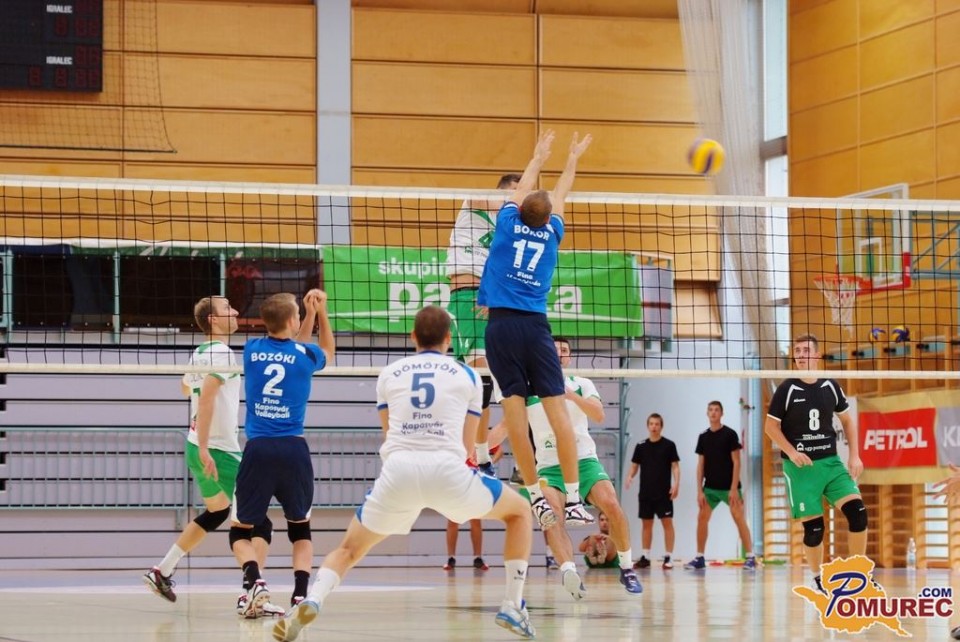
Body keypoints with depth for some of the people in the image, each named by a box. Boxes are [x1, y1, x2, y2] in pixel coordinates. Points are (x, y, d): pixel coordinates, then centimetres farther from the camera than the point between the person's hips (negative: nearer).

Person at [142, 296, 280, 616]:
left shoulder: (198, 354, 11)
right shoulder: (222, 353, -15)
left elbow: (185, 388, 31)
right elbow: (205, 398, -25)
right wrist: (204, 449, -28)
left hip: (198, 448, 9)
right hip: (219, 451, -9)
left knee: (216, 512, 28)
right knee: (258, 521, -10)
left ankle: (163, 571, 31)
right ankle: (253, 596, -22)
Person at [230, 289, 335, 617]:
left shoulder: (252, 350, 6)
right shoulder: (305, 355, 1)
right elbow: (328, 352, 28)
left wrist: (310, 313, 28)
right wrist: (320, 312, 28)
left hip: (258, 450, 0)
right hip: (294, 450, 0)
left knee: (241, 531, 12)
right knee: (300, 528, 18)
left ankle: (254, 579, -16)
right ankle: (300, 594, 0)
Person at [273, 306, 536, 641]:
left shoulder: (389, 374, 21)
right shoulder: (466, 375, 19)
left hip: (397, 471, 1)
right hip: (447, 469, -1)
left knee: (349, 548, 19)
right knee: (520, 511, 23)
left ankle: (311, 601, -11)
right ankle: (513, 607, 12)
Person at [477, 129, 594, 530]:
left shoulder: (509, 223, 8)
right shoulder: (551, 232, 11)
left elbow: (522, 191, 29)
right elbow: (560, 196, 30)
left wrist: (538, 158, 45)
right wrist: (572, 159, 46)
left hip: (502, 324, 0)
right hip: (535, 325, 1)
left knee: (515, 406, -4)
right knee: (557, 409, -3)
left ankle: (536, 497, -7)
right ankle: (573, 500, -7)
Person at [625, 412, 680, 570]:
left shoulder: (668, 445, 0)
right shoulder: (641, 446, 8)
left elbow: (675, 466, -2)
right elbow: (634, 465, 12)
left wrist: (676, 484, -15)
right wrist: (630, 477, -9)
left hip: (663, 492, -3)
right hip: (645, 492, 4)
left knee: (667, 522, -5)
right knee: (646, 523, 8)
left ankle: (668, 557, -4)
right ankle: (645, 557, 13)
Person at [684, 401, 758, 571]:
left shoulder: (730, 434, -5)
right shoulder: (703, 437, 7)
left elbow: (736, 462, -8)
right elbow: (701, 465, 8)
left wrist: (734, 488, -15)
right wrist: (699, 490, 1)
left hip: (729, 487, -5)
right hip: (710, 487, 5)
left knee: (739, 519, -8)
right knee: (702, 518, 1)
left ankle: (750, 557, -8)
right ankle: (699, 558, 9)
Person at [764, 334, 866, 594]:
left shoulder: (831, 387, 4)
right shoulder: (787, 389, -4)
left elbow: (847, 420, 15)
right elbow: (770, 426, -1)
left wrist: (854, 455, 6)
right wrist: (792, 452, -13)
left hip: (831, 462, 3)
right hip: (800, 466, -3)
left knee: (856, 511, -13)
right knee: (813, 526, -5)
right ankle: (818, 580, 15)